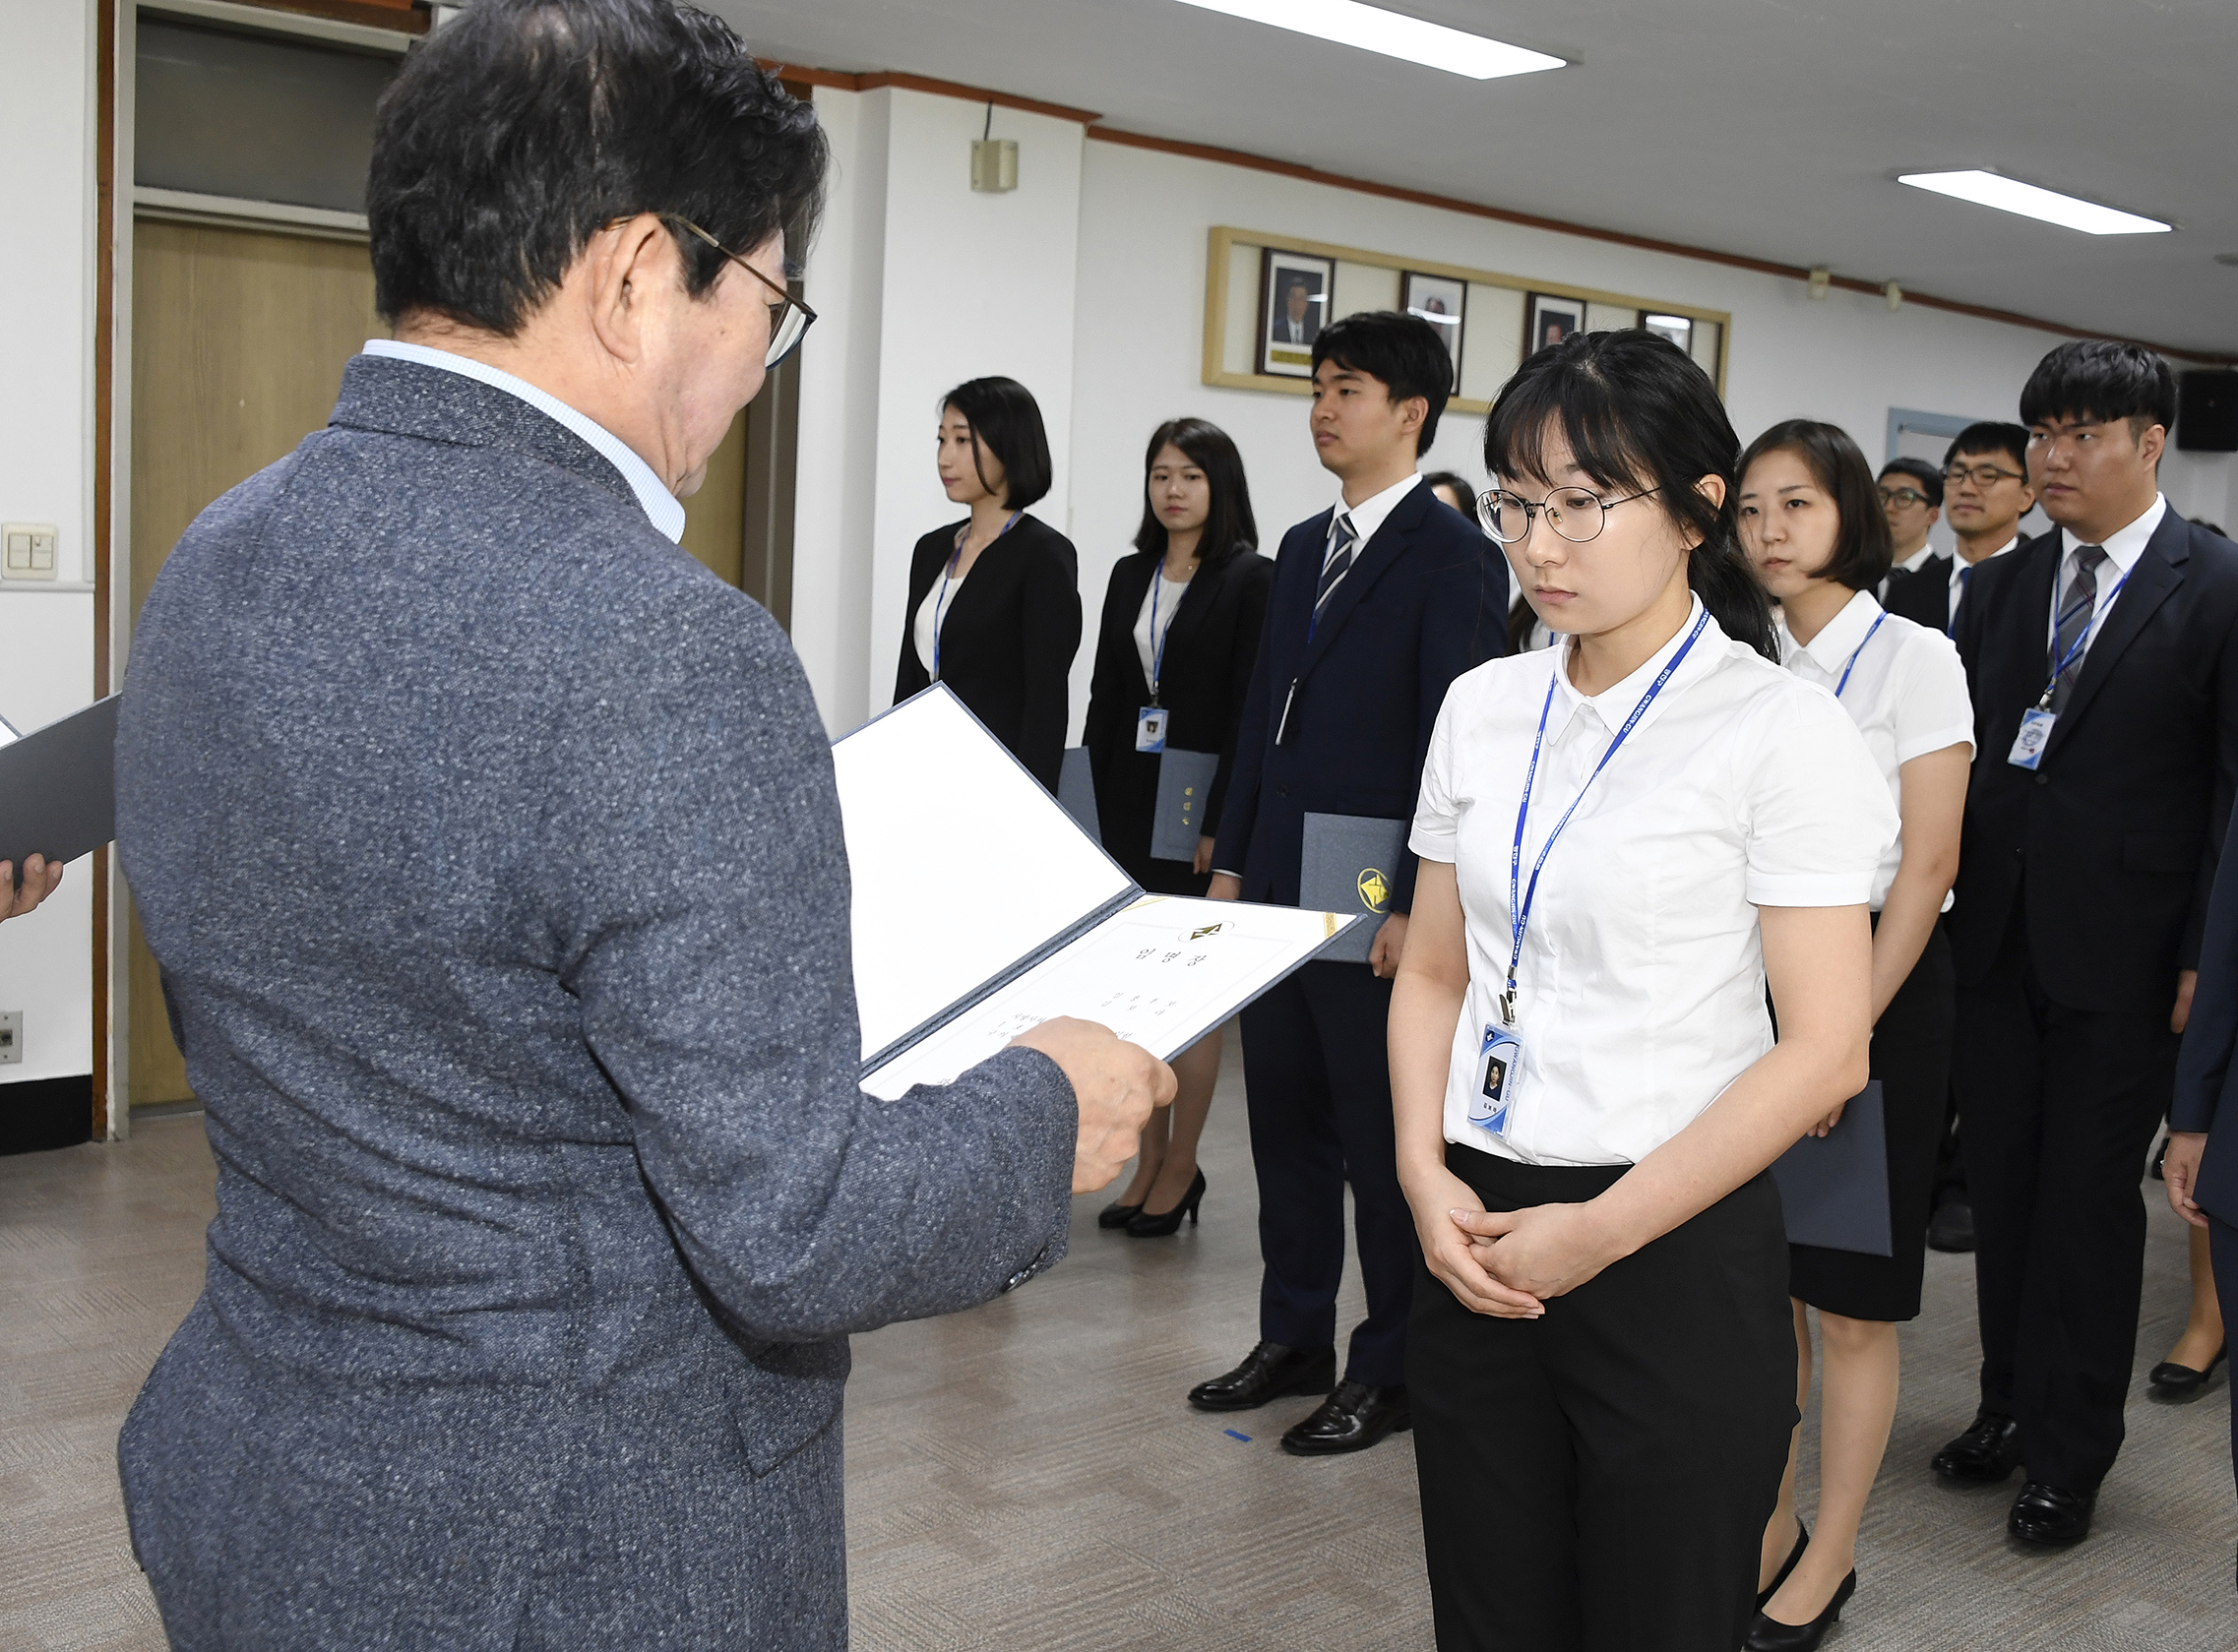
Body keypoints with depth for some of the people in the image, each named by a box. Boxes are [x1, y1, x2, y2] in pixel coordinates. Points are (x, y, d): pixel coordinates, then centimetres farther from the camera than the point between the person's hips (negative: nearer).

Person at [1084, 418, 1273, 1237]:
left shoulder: (1250, 579, -6)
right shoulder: (1130, 575, 12)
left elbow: (1251, 708, -11)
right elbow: (1104, 694, 12)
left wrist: (1221, 821, -15)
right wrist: (1093, 801, 6)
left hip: (1200, 807, -6)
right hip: (1127, 801, 6)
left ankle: (1180, 1168, 12)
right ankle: (1148, 1163, 20)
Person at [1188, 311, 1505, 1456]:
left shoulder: (1453, 558, -10)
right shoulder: (1303, 547, 14)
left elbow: (1450, 744, -15)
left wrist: (1413, 907, -18)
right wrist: (1232, 859, 12)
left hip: (1375, 903, -8)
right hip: (1281, 890, 8)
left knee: (1383, 1141, 3)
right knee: (1285, 1122, 15)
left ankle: (1389, 1371, 17)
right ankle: (1294, 1339, 30)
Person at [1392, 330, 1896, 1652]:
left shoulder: (1784, 731, -9)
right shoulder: (1484, 709, 7)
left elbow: (1825, 1051, -12)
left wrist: (1600, 1232, -14)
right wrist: (1427, 1173, -4)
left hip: (1675, 1249, -4)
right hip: (1478, 1244, 5)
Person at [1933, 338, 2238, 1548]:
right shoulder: (1998, 589, 8)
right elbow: (1957, 761, 8)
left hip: (2122, 953, -4)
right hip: (1998, 941, 5)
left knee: (2091, 1200, 6)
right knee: (2001, 1187, 13)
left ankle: (2072, 1451, 20)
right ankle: (2009, 1407, 30)